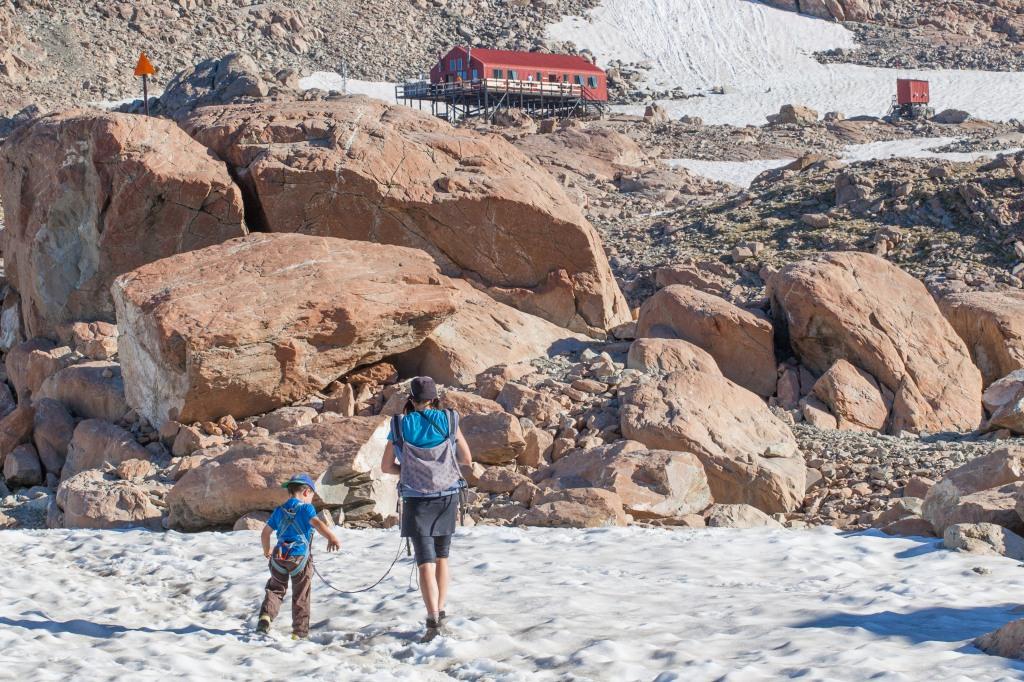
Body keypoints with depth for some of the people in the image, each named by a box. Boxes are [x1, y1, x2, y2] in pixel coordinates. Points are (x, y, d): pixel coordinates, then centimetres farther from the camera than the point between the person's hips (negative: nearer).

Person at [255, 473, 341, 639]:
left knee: (275, 589, 15)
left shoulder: (279, 511, 11)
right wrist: (331, 537, -38)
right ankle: (300, 632, 10)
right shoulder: (306, 508, -4)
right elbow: (316, 522, -24)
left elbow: (265, 533, 15)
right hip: (300, 557, -3)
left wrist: (267, 551, 33)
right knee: (300, 597, 8)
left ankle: (266, 615, -11)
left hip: (279, 556, 3)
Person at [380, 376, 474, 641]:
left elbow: (386, 466, 5)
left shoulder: (400, 426, -2)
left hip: (417, 498, -2)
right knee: (441, 557, 19)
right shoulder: (448, 421, -1)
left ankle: (433, 619, -21)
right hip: (447, 497, 2)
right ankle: (440, 611, 18)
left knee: (425, 561, -7)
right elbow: (467, 459, 6)